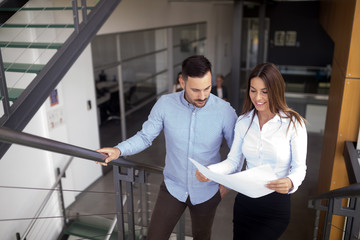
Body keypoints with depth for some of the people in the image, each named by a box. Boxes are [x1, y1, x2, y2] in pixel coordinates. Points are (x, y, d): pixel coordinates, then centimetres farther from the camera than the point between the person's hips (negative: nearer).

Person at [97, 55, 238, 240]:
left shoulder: (224, 111, -18)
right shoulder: (165, 104, -16)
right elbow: (145, 136, -9)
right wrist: (118, 150, -25)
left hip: (207, 192, 0)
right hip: (172, 188, 0)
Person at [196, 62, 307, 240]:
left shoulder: (294, 124, -12)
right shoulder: (243, 122, 0)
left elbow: (299, 167, -10)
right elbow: (234, 161, 0)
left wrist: (290, 182, -32)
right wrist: (209, 171, -18)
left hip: (276, 204, -4)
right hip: (245, 200, 4)